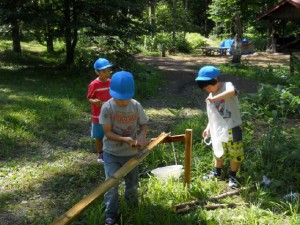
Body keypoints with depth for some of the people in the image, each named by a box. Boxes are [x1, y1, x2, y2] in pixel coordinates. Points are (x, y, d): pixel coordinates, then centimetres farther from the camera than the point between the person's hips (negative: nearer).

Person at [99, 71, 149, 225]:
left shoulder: (136, 106, -12)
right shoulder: (107, 107, -17)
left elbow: (144, 125, -2)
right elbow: (107, 132, -17)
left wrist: (141, 135, -26)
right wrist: (124, 139, -34)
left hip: (131, 153, 2)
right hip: (111, 153, -2)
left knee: (132, 184, 19)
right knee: (111, 185, -6)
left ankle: (133, 211, 46)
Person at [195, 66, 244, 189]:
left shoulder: (227, 85, -15)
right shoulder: (212, 95, 5)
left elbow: (232, 91, -42)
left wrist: (215, 98, -49)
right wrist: (208, 127, 7)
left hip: (233, 128, -7)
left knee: (235, 153, 3)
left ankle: (233, 176, 18)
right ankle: (216, 172, 34)